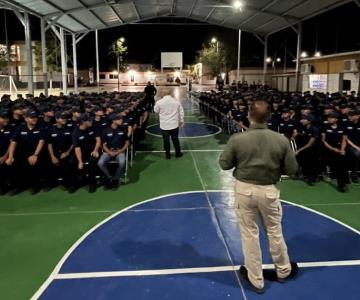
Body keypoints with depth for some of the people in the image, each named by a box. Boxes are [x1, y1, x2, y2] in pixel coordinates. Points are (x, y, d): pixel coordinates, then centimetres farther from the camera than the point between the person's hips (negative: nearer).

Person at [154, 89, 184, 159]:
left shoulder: (159, 102, -10)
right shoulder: (176, 101, -5)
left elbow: (156, 111, 7)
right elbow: (181, 112, 4)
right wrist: (181, 121, 15)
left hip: (164, 125, -2)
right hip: (174, 124, 2)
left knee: (166, 140, 8)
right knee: (175, 139, 14)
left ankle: (167, 154, 17)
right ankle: (178, 153, 25)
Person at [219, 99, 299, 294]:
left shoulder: (237, 139, -15)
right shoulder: (281, 140, -11)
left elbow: (224, 164, -6)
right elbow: (292, 170, -4)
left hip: (244, 189, -1)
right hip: (268, 190, 1)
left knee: (249, 234, 13)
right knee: (274, 232, 21)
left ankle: (256, 279, 27)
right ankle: (283, 270, 43)